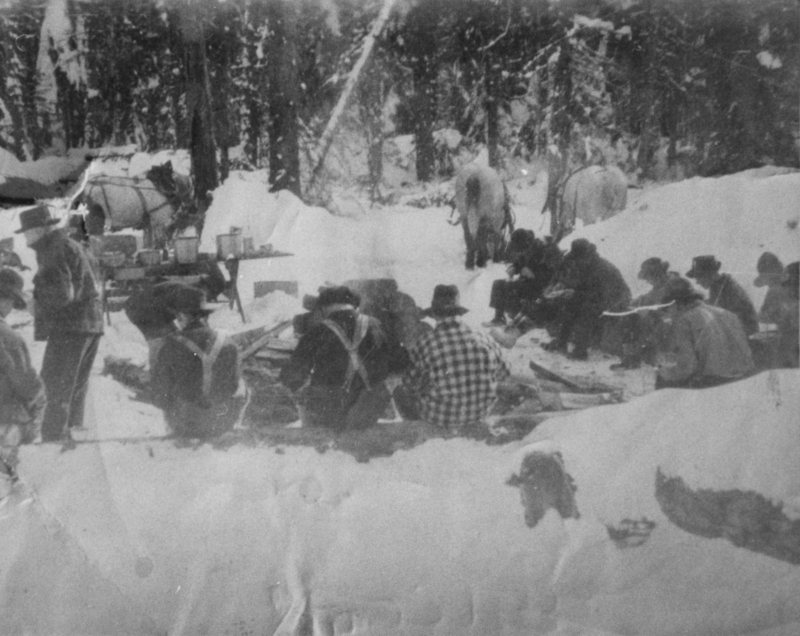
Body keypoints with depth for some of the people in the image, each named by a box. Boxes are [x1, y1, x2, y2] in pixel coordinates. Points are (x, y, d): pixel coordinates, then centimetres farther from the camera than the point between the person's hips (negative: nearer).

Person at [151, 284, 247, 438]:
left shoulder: (172, 347, -21)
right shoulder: (227, 344, -14)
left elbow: (160, 394, -12)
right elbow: (234, 387, -3)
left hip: (184, 425, 0)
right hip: (223, 423, 0)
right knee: (243, 391, 31)